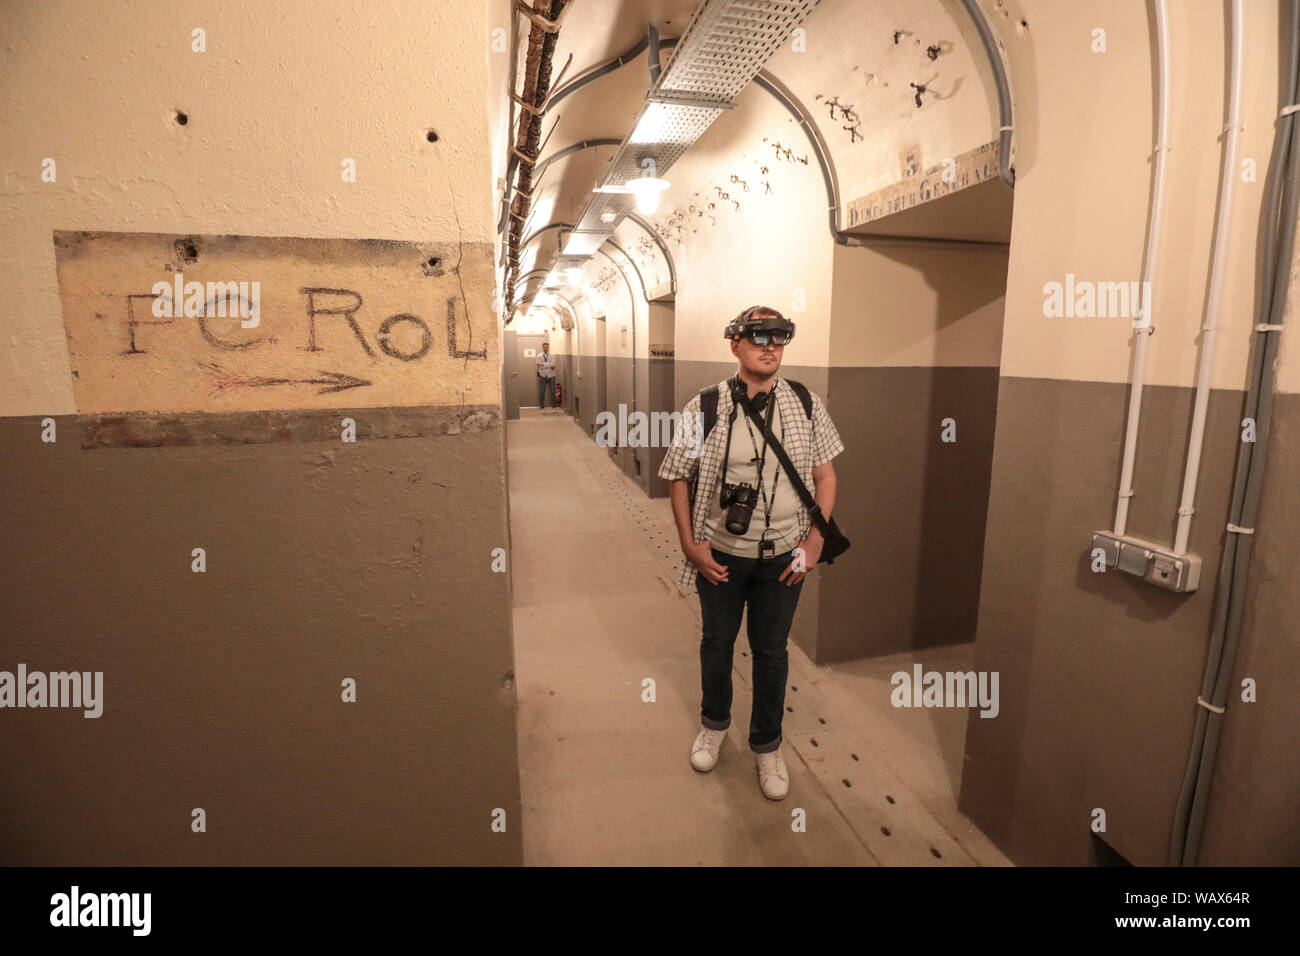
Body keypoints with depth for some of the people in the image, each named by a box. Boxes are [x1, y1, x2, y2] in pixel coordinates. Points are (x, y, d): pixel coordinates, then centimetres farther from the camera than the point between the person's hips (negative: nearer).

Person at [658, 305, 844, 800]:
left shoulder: (806, 404, -5)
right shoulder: (706, 407, -11)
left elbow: (824, 476, 3)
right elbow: (679, 478, -3)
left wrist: (813, 541, -3)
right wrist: (690, 544, -8)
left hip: (782, 556, 1)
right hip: (720, 555, -1)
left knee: (771, 651, 15)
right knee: (717, 643, 19)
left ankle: (767, 746, 38)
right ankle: (714, 725, 46)